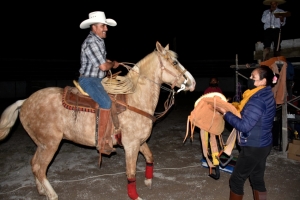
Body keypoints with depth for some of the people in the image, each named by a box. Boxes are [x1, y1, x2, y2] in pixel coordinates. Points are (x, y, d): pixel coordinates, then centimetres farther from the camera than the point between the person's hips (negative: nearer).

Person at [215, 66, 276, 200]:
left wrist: (225, 113, -18)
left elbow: (244, 126, -25)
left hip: (253, 147, -9)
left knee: (236, 179, 6)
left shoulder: (257, 99, -23)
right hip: (263, 144, 10)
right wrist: (236, 108, 6)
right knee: (257, 178, 20)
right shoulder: (267, 95, 7)